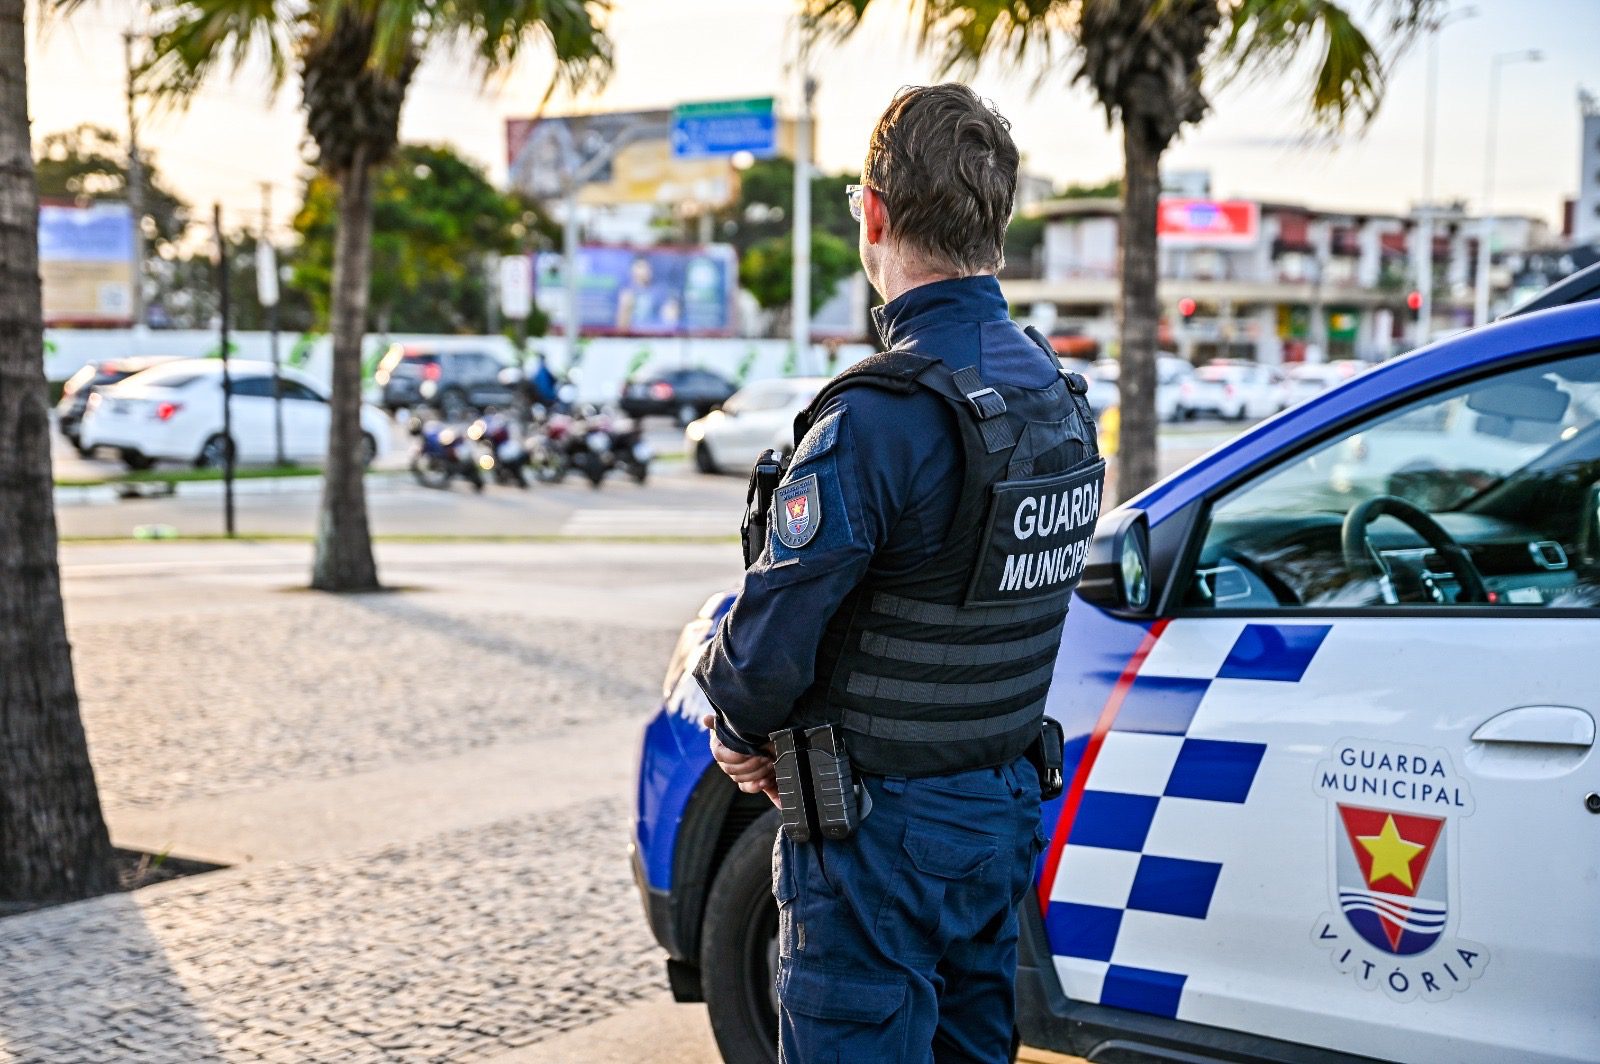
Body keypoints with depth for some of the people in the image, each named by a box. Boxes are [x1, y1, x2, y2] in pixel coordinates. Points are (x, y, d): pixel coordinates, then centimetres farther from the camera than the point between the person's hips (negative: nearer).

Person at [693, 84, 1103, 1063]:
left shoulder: (882, 416, -24)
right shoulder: (1060, 399, 5)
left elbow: (770, 643, -23)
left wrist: (740, 730, 0)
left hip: (884, 832, -8)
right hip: (1005, 808, 8)